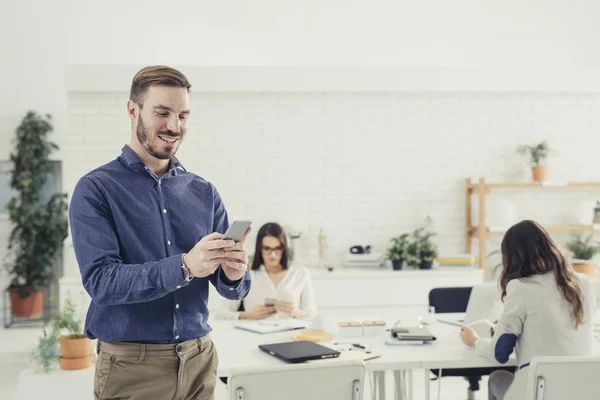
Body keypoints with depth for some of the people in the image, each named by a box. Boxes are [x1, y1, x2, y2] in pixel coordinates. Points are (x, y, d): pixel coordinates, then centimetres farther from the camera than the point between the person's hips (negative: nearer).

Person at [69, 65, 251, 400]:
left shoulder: (204, 193, 5)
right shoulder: (95, 190, -6)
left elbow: (232, 289, 5)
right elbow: (100, 279, -18)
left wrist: (234, 273, -19)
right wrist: (185, 267, -30)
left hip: (199, 360, 4)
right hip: (130, 366, -4)